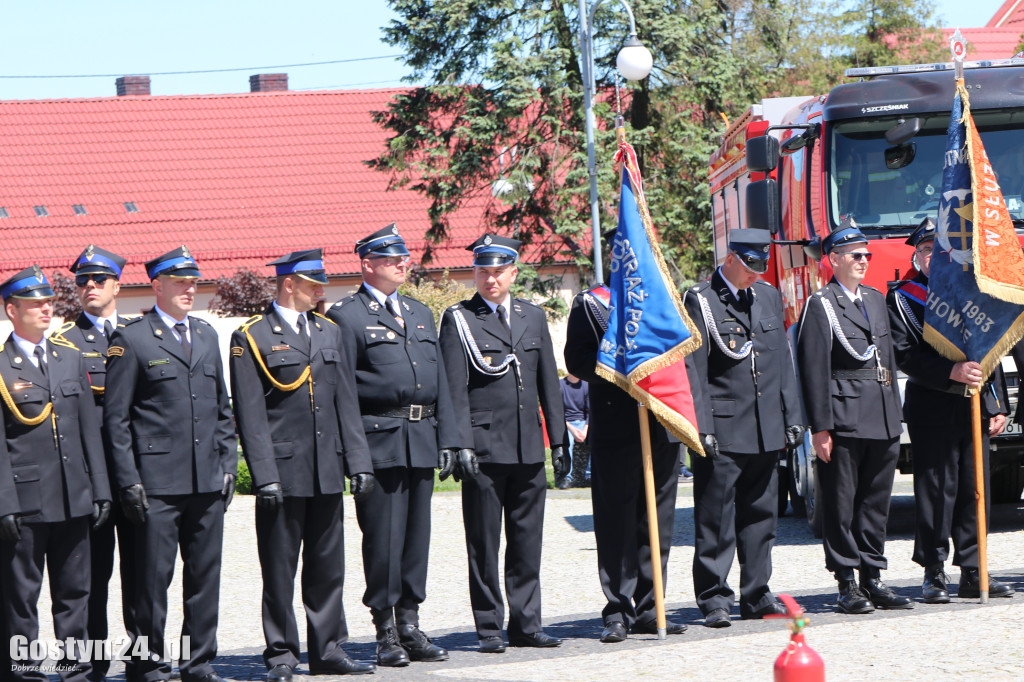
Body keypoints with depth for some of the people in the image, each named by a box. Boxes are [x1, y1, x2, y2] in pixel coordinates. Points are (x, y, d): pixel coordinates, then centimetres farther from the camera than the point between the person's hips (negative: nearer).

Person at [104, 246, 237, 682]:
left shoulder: (207, 335, 16)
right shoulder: (131, 340, -2)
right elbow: (115, 417, -3)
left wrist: (229, 464, 12)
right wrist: (128, 480, -9)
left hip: (208, 482, 5)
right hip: (157, 483, -5)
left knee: (205, 575, 7)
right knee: (153, 575, -3)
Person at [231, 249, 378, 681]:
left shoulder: (329, 332, 15)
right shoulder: (252, 338, -4)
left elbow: (346, 403, 14)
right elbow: (250, 415, -9)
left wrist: (359, 462, 6)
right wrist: (264, 476, -15)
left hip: (327, 472, 5)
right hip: (283, 469, -5)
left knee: (328, 566, 9)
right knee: (279, 569, 0)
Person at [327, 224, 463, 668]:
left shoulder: (420, 314, 19)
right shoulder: (346, 316, -2)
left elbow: (439, 379, 19)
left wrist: (446, 438, 11)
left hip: (421, 440, 6)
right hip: (379, 443, -6)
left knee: (417, 535, 9)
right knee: (383, 537, -4)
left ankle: (410, 627, 17)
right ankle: (386, 634, 3)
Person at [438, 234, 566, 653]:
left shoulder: (533, 317, 14)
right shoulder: (458, 320, 0)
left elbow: (549, 383, 16)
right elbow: (455, 390, -6)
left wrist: (558, 440, 11)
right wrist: (462, 446, -13)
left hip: (529, 447, 4)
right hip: (485, 446, -4)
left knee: (527, 541, 8)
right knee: (484, 544, 0)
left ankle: (526, 625, 14)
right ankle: (489, 628, 6)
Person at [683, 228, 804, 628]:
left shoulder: (769, 297, 14)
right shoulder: (701, 302, -5)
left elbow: (783, 363, 17)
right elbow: (694, 371, -9)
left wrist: (792, 418, 12)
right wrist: (701, 428, -15)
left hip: (766, 430, 6)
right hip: (722, 431, -6)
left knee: (760, 514, 10)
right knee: (716, 518, -4)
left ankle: (756, 596, 17)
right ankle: (714, 599, 1)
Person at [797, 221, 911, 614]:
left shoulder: (876, 300, 18)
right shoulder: (821, 305, -5)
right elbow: (813, 370, -10)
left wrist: (896, 416, 16)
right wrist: (820, 427, -15)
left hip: (883, 421, 7)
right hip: (844, 419, -7)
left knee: (876, 501, 10)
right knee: (841, 504, -2)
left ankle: (873, 579, 16)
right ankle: (847, 586, 2)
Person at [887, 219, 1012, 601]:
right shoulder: (901, 300, 2)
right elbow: (905, 355, -11)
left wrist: (998, 406, 9)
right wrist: (952, 372, -23)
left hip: (975, 408, 4)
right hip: (932, 409, -4)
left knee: (975, 491, 5)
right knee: (936, 490, -4)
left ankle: (973, 572, 10)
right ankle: (933, 573, 2)